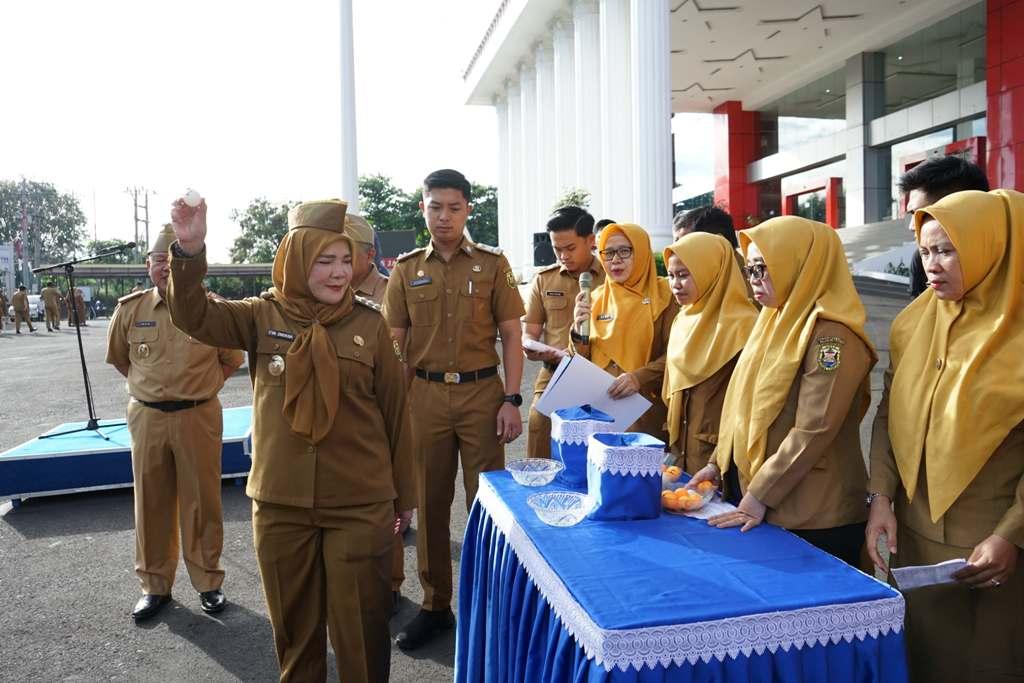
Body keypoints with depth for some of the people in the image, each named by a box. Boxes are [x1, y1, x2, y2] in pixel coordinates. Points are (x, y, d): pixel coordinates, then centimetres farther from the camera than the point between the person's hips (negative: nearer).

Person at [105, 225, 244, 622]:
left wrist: (199, 387, 5)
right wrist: (151, 385, 14)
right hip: (147, 418, 2)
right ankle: (154, 586, 27)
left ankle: (208, 582, 23)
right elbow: (118, 357, 17)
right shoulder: (129, 309, -1)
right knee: (151, 503, 11)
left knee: (202, 501, 6)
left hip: (199, 417, -2)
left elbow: (232, 360, 7)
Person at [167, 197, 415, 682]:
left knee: (360, 627, 10)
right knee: (294, 624, 19)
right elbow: (193, 316, -14)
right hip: (280, 504, 2)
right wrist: (190, 250, -31)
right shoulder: (262, 317, 0)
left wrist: (400, 498, 4)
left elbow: (395, 413, 0)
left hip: (361, 505, -2)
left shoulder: (369, 324, -5)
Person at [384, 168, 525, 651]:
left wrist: (511, 400, -7)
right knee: (430, 501, 10)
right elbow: (394, 343, 10)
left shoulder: (492, 264, 2)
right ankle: (435, 605, 24)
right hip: (424, 395, 2)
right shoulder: (407, 270, 7)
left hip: (482, 392, -2)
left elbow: (511, 336, 1)